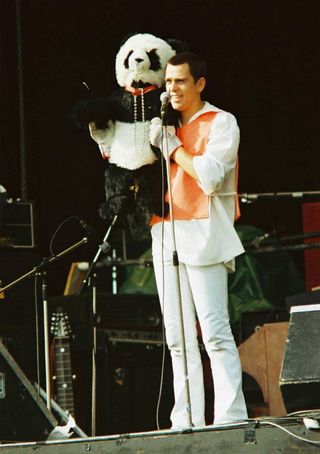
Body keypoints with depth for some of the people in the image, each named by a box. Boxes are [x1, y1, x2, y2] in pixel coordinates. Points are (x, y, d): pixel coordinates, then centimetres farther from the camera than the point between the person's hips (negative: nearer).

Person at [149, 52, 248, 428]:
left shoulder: (221, 123, 0)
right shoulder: (168, 125, 20)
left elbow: (209, 177, -14)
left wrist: (172, 147, -8)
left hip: (202, 236, -7)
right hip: (166, 235, 7)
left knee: (215, 332, -12)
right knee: (178, 338, 5)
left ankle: (231, 418, -14)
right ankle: (186, 420, 6)